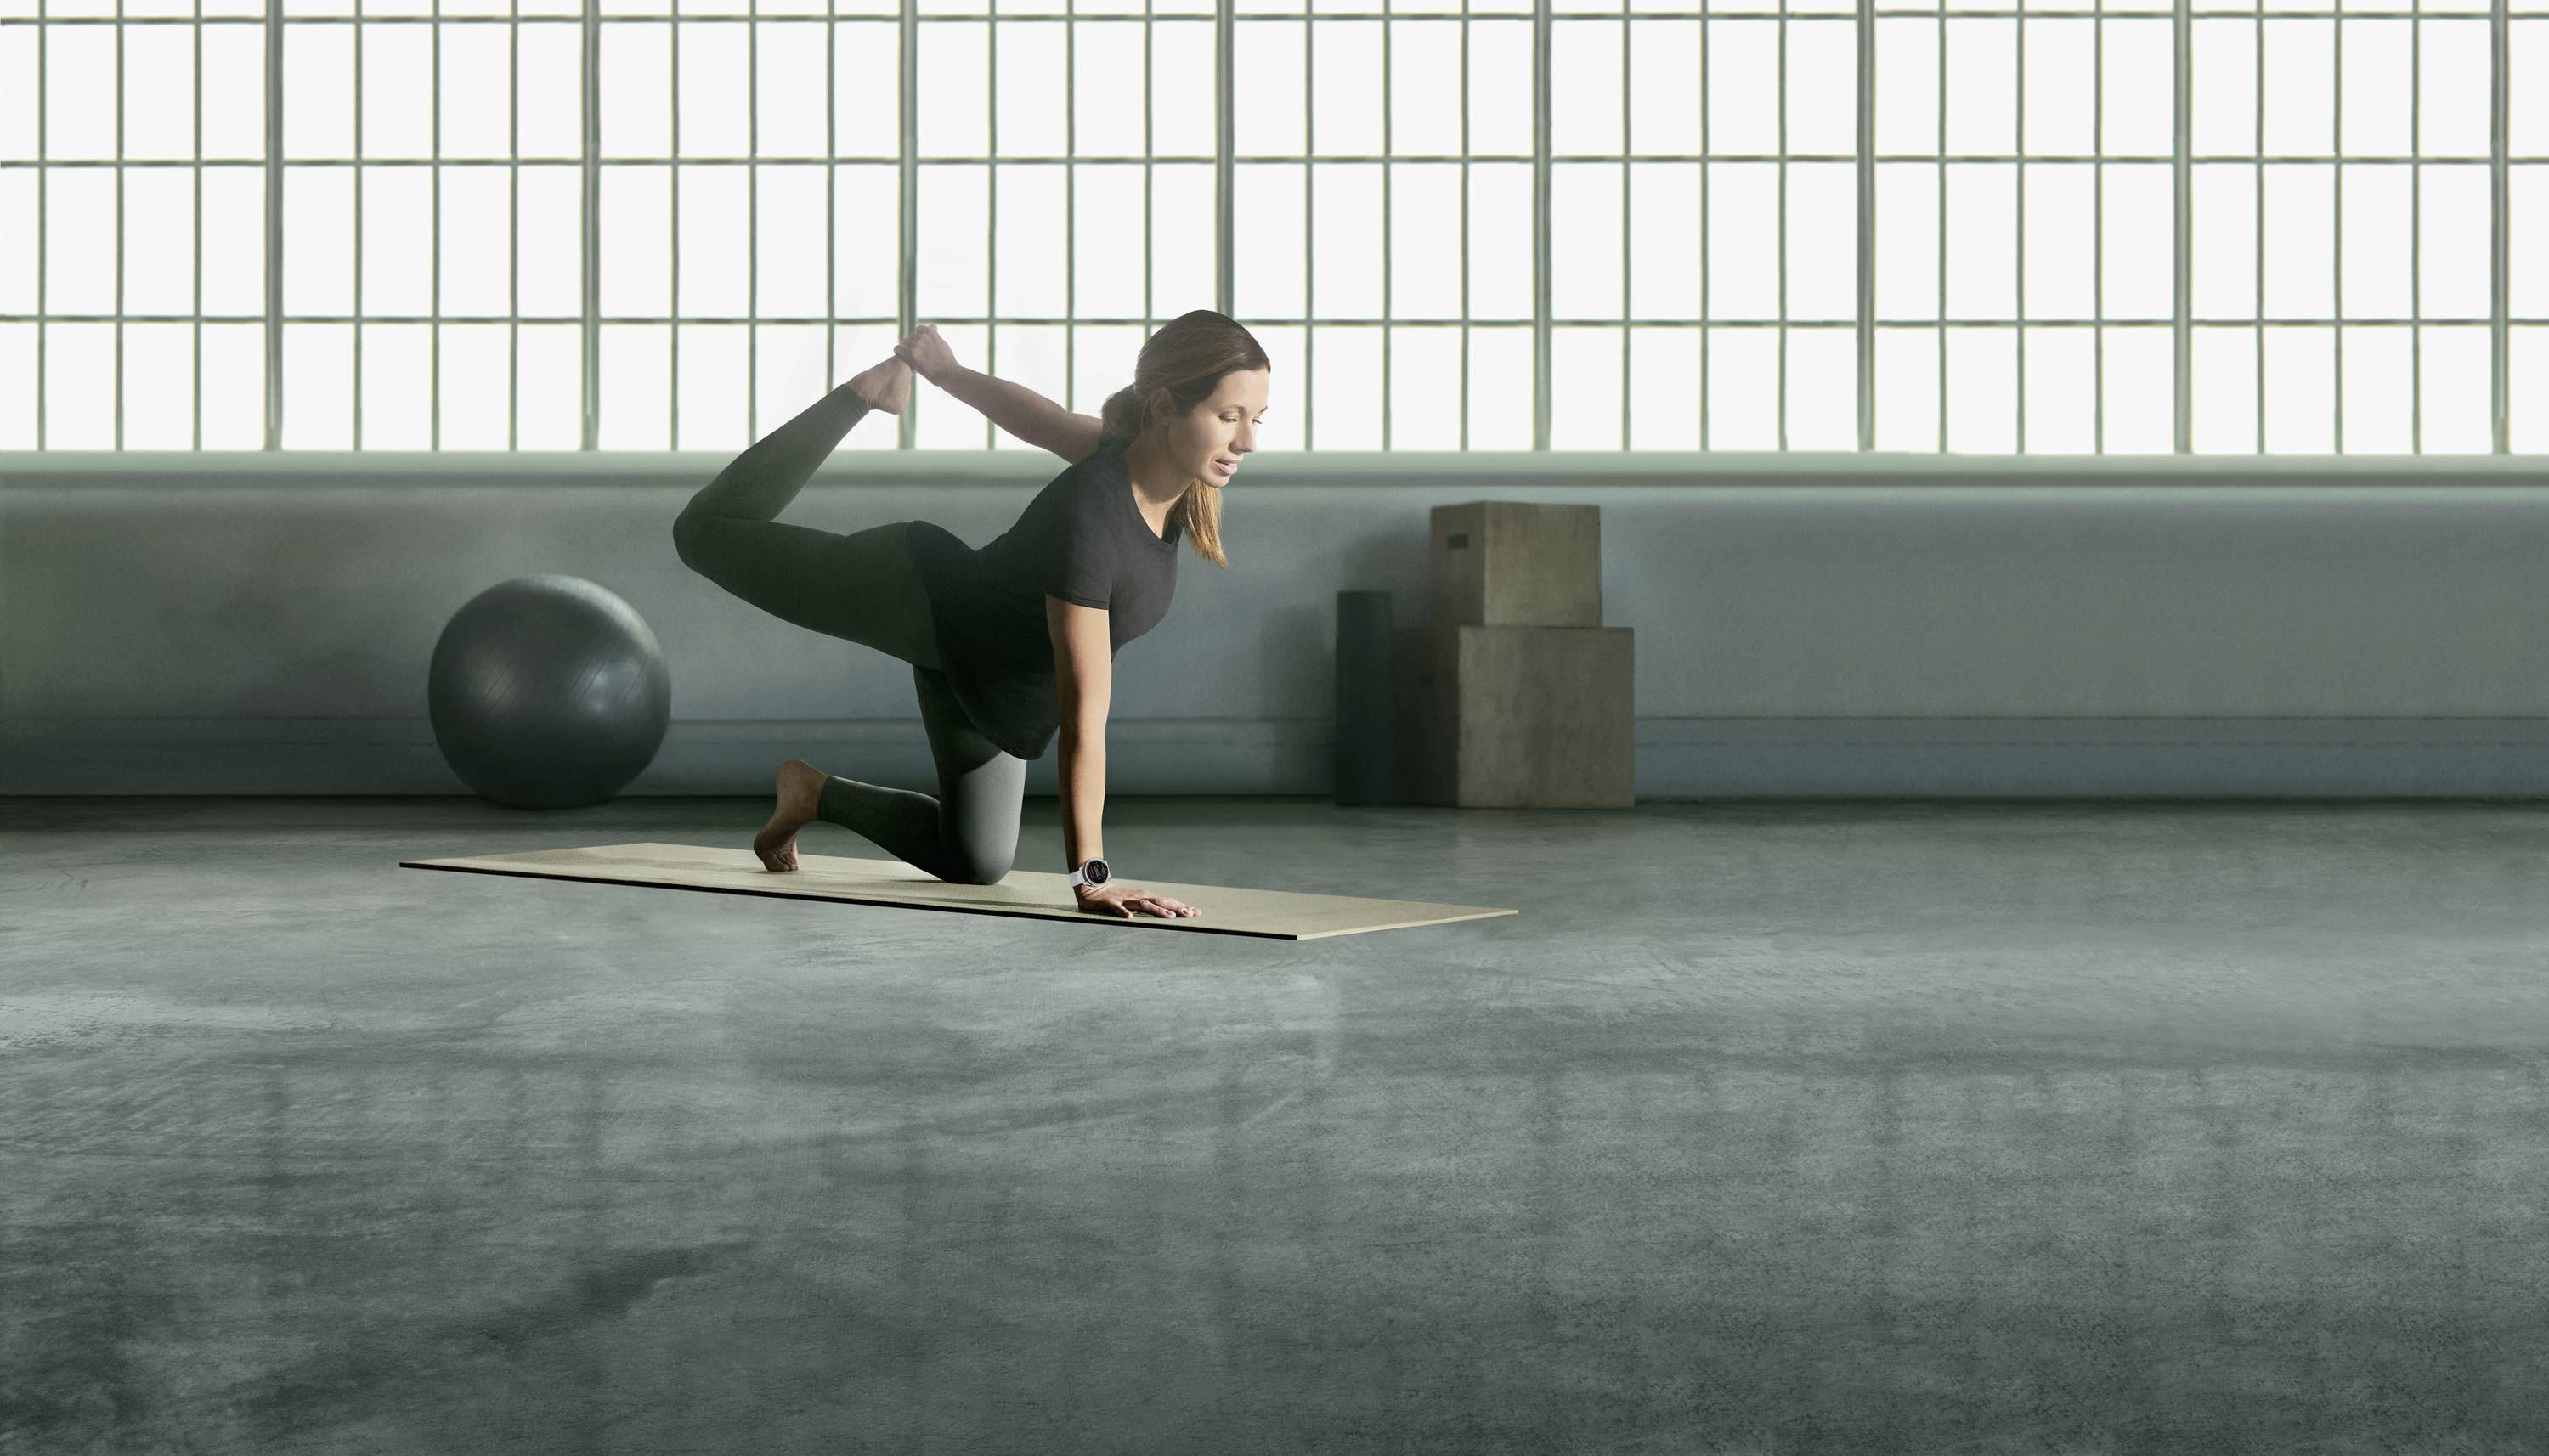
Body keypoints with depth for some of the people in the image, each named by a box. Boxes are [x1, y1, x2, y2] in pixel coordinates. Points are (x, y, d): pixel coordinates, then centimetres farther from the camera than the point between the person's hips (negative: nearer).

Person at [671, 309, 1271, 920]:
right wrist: (1090, 877, -40)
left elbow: (1044, 420, 0)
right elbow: (1084, 716, -42)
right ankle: (863, 395, 25)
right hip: (920, 601, -7)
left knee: (975, 864, 9)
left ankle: (818, 793, 33)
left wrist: (950, 372, 19)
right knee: (709, 532, 10)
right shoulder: (1088, 518, -43)